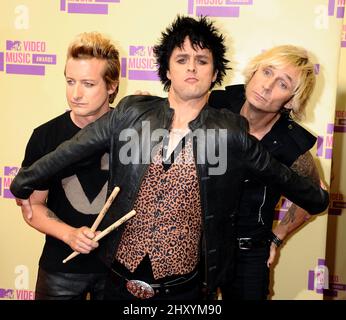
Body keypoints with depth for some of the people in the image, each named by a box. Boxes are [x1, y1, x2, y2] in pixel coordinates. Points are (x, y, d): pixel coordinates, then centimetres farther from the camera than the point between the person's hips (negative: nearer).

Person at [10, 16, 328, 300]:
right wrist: (24, 183, 10)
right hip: (121, 278, 1)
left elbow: (278, 173, 7)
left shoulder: (231, 131, -6)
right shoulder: (132, 112, -4)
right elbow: (74, 149, 3)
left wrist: (318, 199, 20)